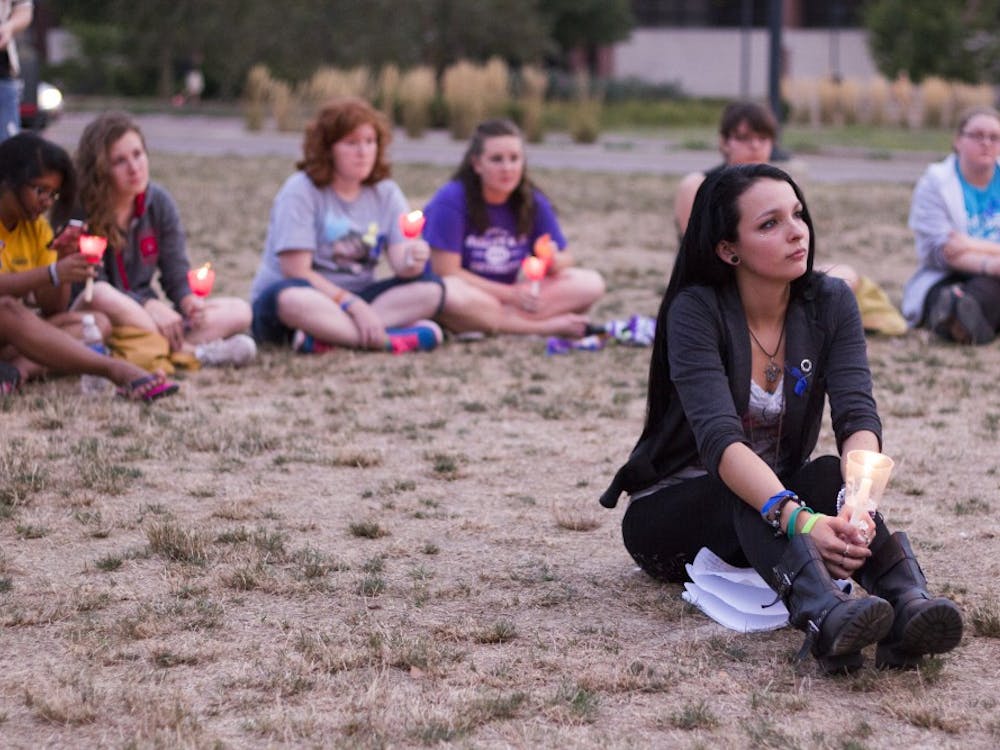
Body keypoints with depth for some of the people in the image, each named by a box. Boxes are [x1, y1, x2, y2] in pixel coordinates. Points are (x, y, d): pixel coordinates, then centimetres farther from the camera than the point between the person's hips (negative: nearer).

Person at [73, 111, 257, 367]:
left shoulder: (159, 202, 4)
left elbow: (177, 274, 5)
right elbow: (94, 287, -17)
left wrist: (189, 301, -18)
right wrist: (149, 306, -29)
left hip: (143, 317, 6)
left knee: (239, 311, -10)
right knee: (102, 296, -41)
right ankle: (193, 352, -30)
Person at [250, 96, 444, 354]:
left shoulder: (385, 193, 7)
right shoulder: (301, 190, -8)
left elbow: (400, 260, -5)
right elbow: (297, 271, -15)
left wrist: (412, 262, -30)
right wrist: (353, 305, -23)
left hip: (355, 300, 5)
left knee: (431, 289, -18)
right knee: (290, 299, -40)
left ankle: (329, 334, -31)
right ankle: (390, 338, -39)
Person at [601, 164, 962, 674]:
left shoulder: (830, 303, -5)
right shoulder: (696, 311, -19)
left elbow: (858, 415, -18)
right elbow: (719, 437, -32)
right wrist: (798, 518, -49)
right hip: (669, 512, -3)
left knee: (831, 475, -29)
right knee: (747, 492, -36)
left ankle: (907, 603, -55)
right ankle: (822, 614, -63)